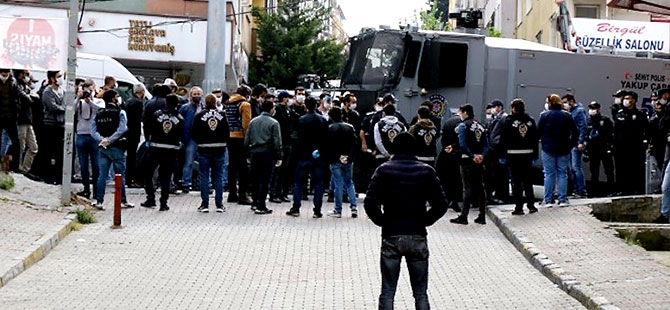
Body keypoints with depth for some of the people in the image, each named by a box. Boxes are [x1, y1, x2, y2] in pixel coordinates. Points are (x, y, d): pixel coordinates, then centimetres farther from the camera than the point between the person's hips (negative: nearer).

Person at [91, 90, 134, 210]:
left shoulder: (98, 114, 9)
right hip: (116, 148, -4)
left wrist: (102, 139, -10)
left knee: (102, 175, 4)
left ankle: (99, 201, 1)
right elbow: (122, 129, -18)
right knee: (120, 175, 4)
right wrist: (109, 140, -16)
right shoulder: (120, 113, -5)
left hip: (102, 148, 4)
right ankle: (123, 201, 9)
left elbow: (93, 131, 0)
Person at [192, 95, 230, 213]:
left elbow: (194, 134, -3)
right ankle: (219, 205, 7)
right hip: (219, 150, 2)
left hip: (204, 150, -2)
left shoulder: (199, 115, -6)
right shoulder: (222, 115, -1)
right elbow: (227, 133, 3)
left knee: (204, 177, 4)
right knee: (218, 177, 7)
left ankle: (205, 204, 1)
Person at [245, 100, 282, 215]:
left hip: (254, 152, 5)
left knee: (255, 179, 15)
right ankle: (261, 206, -5)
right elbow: (277, 142, -10)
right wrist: (279, 157, -4)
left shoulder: (253, 121, 8)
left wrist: (248, 154, 16)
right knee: (264, 180, -3)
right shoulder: (273, 123, -7)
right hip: (267, 153, -5)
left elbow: (247, 139, 10)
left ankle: (255, 203, 23)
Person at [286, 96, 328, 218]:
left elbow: (299, 139, -11)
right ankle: (317, 211, 5)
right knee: (318, 184, 7)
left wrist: (297, 154, -4)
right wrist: (321, 151, 12)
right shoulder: (323, 120, 1)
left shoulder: (301, 120, -10)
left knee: (298, 183, 7)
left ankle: (296, 209, 6)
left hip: (304, 156, -2)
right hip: (318, 157, 2)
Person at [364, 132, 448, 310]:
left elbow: (370, 204, -12)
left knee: (387, 293, 5)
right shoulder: (426, 172, 0)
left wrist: (382, 222, 3)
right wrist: (424, 221, 9)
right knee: (420, 293, 9)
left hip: (391, 236, -1)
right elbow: (441, 205, -5)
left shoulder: (384, 170, -4)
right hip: (418, 237, 1)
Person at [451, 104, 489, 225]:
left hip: (467, 161, -6)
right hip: (479, 161, 6)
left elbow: (462, 145, -18)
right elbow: (486, 145, 7)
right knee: (480, 187, 9)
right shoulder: (481, 126, 12)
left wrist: (472, 156, -15)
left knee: (467, 188, -4)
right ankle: (482, 216, 11)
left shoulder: (463, 125, -8)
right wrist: (482, 155, -4)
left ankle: (464, 216, -2)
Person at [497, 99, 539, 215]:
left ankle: (519, 207, -1)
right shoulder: (530, 120, 6)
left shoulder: (507, 121, -7)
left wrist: (502, 155, -2)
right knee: (528, 180, 13)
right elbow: (535, 138, 10)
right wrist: (535, 154, 15)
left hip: (513, 154, -4)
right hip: (528, 153, 4)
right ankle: (531, 205, 13)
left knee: (516, 181, 0)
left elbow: (503, 140, -7)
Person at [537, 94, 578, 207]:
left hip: (548, 148, -2)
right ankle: (562, 199, 2)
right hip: (564, 149, 2)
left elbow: (538, 132, -8)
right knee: (562, 173, 7)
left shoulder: (544, 115, -5)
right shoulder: (567, 115, 4)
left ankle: (548, 200, 4)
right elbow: (575, 133, 3)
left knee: (549, 174, 4)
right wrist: (571, 145, 9)